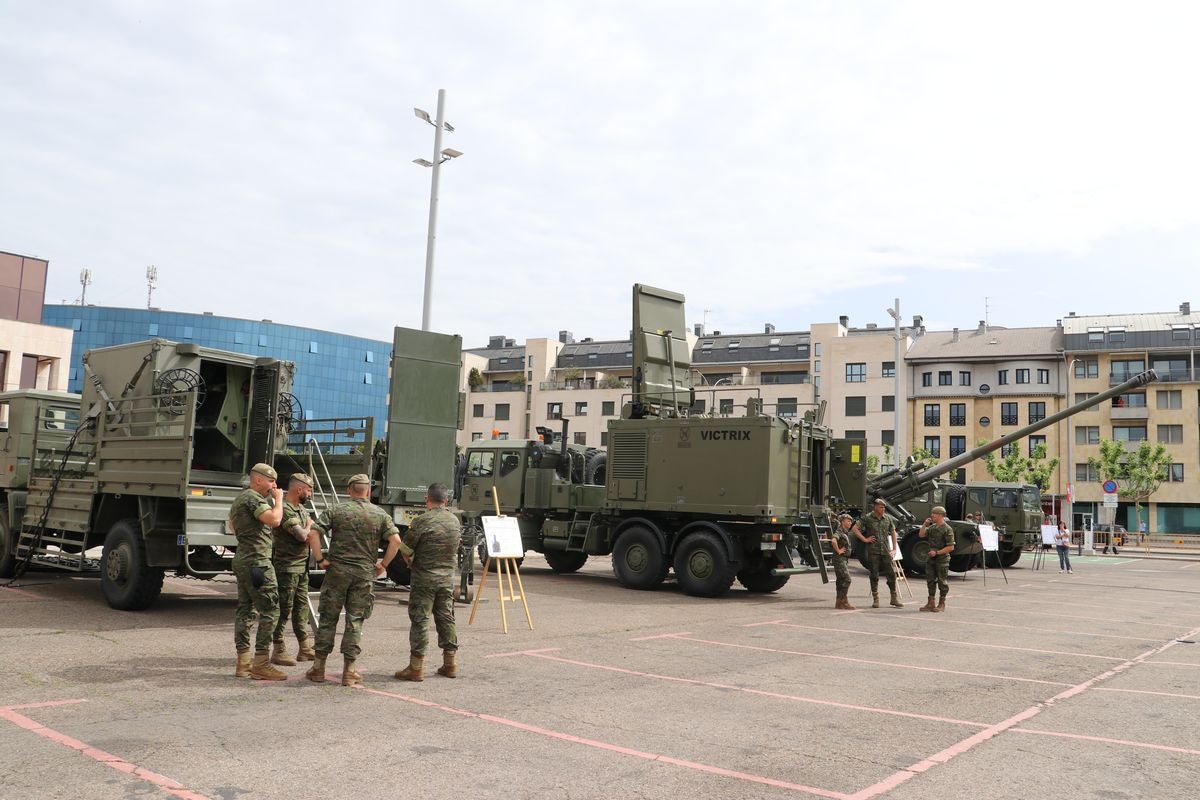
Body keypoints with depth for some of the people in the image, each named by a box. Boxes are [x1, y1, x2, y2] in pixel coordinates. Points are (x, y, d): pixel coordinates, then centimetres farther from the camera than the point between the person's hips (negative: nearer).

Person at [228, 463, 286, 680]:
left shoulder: (239, 499, 21)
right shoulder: (253, 499, -13)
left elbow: (231, 525, 37)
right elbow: (274, 519, -27)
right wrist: (278, 499, -12)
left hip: (242, 560, 11)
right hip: (257, 562, -11)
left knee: (245, 610, 10)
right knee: (269, 609, -9)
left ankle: (243, 663, 13)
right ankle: (261, 664, -11)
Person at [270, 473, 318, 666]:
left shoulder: (301, 508, 14)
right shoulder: (284, 509, -17)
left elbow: (314, 533, 14)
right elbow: (302, 535, -21)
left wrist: (305, 533, -8)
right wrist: (308, 526, 0)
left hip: (302, 567, 9)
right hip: (287, 568, -9)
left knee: (302, 607, 13)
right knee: (284, 608, -3)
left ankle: (305, 649, 20)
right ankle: (278, 651, 4)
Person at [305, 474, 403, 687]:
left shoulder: (336, 511, 1)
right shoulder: (380, 515, 2)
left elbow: (313, 533, -8)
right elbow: (396, 540, -7)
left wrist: (320, 560, -2)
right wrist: (383, 564, 1)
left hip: (337, 571, 0)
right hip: (365, 574, 0)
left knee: (327, 619, 10)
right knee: (355, 622, 6)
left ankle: (319, 668, 16)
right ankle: (349, 671, 8)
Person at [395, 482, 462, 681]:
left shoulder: (423, 521, -14)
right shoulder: (455, 521, 5)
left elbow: (406, 549, -8)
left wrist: (411, 562, 12)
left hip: (424, 577, -6)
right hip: (447, 576, 6)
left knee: (420, 620, 0)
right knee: (446, 618, 14)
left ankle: (416, 666, 2)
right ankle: (450, 663, 19)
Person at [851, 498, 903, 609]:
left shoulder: (887, 518, 9)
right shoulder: (867, 518, -3)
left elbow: (893, 532, 21)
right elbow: (855, 528, -4)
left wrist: (894, 548, 16)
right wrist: (864, 539, -8)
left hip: (886, 551, 3)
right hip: (873, 551, -3)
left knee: (891, 574, 1)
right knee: (874, 575, 2)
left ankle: (894, 598, 12)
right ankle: (875, 599, 10)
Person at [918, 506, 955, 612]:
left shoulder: (947, 529, -13)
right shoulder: (932, 527, 11)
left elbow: (951, 547, -16)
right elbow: (921, 535, 8)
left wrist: (937, 552, -19)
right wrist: (925, 524, 0)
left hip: (942, 560, -8)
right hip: (931, 559, 8)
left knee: (942, 582, 2)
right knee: (930, 581, 11)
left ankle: (942, 604, 11)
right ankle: (930, 603, 18)